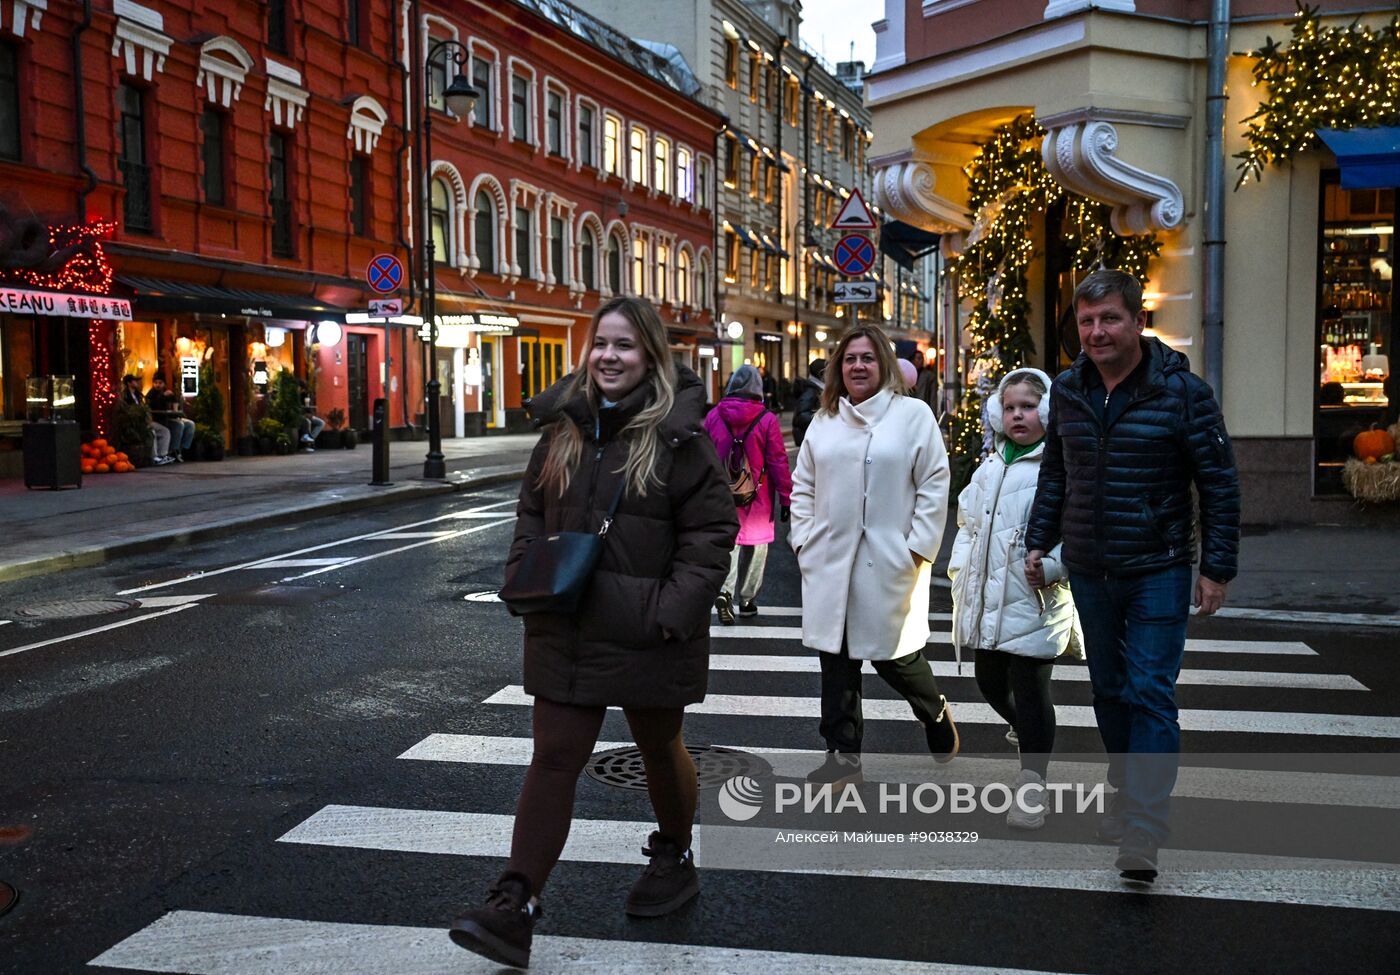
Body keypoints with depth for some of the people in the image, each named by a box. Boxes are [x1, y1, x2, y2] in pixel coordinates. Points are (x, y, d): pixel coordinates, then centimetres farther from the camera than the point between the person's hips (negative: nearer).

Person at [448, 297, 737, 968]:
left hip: (647, 634, -3)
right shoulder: (565, 427, 6)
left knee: (660, 749, 17)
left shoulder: (678, 434, -10)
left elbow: (712, 531, -11)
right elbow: (532, 508, 16)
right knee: (553, 759, 0)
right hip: (566, 629, 4)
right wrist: (525, 576, 1)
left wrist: (673, 609, -19)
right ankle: (513, 909, -1)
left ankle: (674, 859, 42)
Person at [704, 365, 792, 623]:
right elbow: (778, 462, -8)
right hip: (758, 499, -2)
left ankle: (725, 592, -11)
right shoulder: (767, 420, -10)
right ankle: (747, 600, 21)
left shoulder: (714, 416, -2)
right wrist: (786, 498, 0)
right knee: (755, 546, 13)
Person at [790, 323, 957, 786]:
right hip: (830, 563, 4)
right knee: (836, 658, 6)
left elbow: (934, 486, -5)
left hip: (889, 563, -4)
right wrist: (804, 539, 5)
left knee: (894, 656, 3)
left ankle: (936, 713, 34)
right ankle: (843, 753, 16)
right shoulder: (823, 422, 11)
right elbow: (802, 486, 15)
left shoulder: (914, 415, -2)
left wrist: (918, 548, -10)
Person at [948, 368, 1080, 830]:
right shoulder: (989, 469, 14)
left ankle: (1031, 785, 8)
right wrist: (960, 568, 12)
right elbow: (968, 521, 23)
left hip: (1037, 602, -7)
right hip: (988, 600, 8)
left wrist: (1051, 567, -24)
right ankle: (1031, 738, 45)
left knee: (1029, 687, -3)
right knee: (990, 681, 17)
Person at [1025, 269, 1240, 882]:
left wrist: (1217, 568, -9)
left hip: (1158, 572, -5)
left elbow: (1219, 482, -7)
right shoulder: (1068, 390, 3)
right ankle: (1126, 794, 33)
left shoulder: (1181, 390, -11)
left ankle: (1142, 832, -8)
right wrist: (1039, 541, 10)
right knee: (1109, 692, 15)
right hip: (1089, 573, 5)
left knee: (1151, 694, -9)